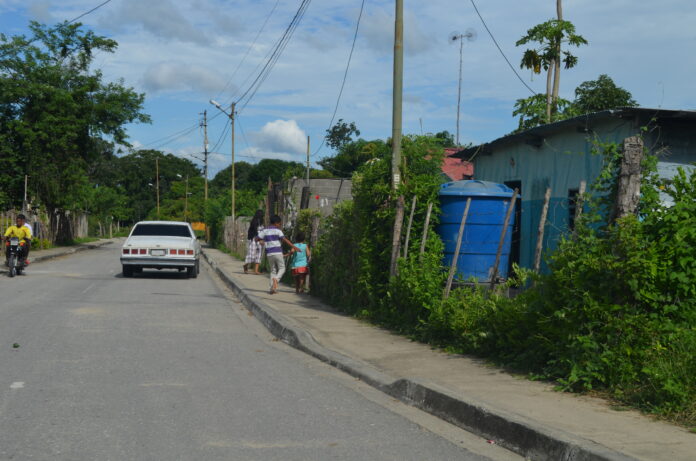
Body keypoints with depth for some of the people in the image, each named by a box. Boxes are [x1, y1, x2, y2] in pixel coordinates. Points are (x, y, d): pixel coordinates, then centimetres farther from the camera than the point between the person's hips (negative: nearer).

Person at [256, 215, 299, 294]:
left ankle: (272, 288, 2)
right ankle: (276, 279, -20)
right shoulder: (277, 230, -5)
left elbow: (256, 239, 10)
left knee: (273, 270, 13)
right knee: (282, 268, 10)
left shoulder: (265, 231, 8)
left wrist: (261, 241, 32)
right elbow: (284, 239, -17)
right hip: (278, 252, -4)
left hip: (269, 254, 4)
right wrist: (294, 246, -19)